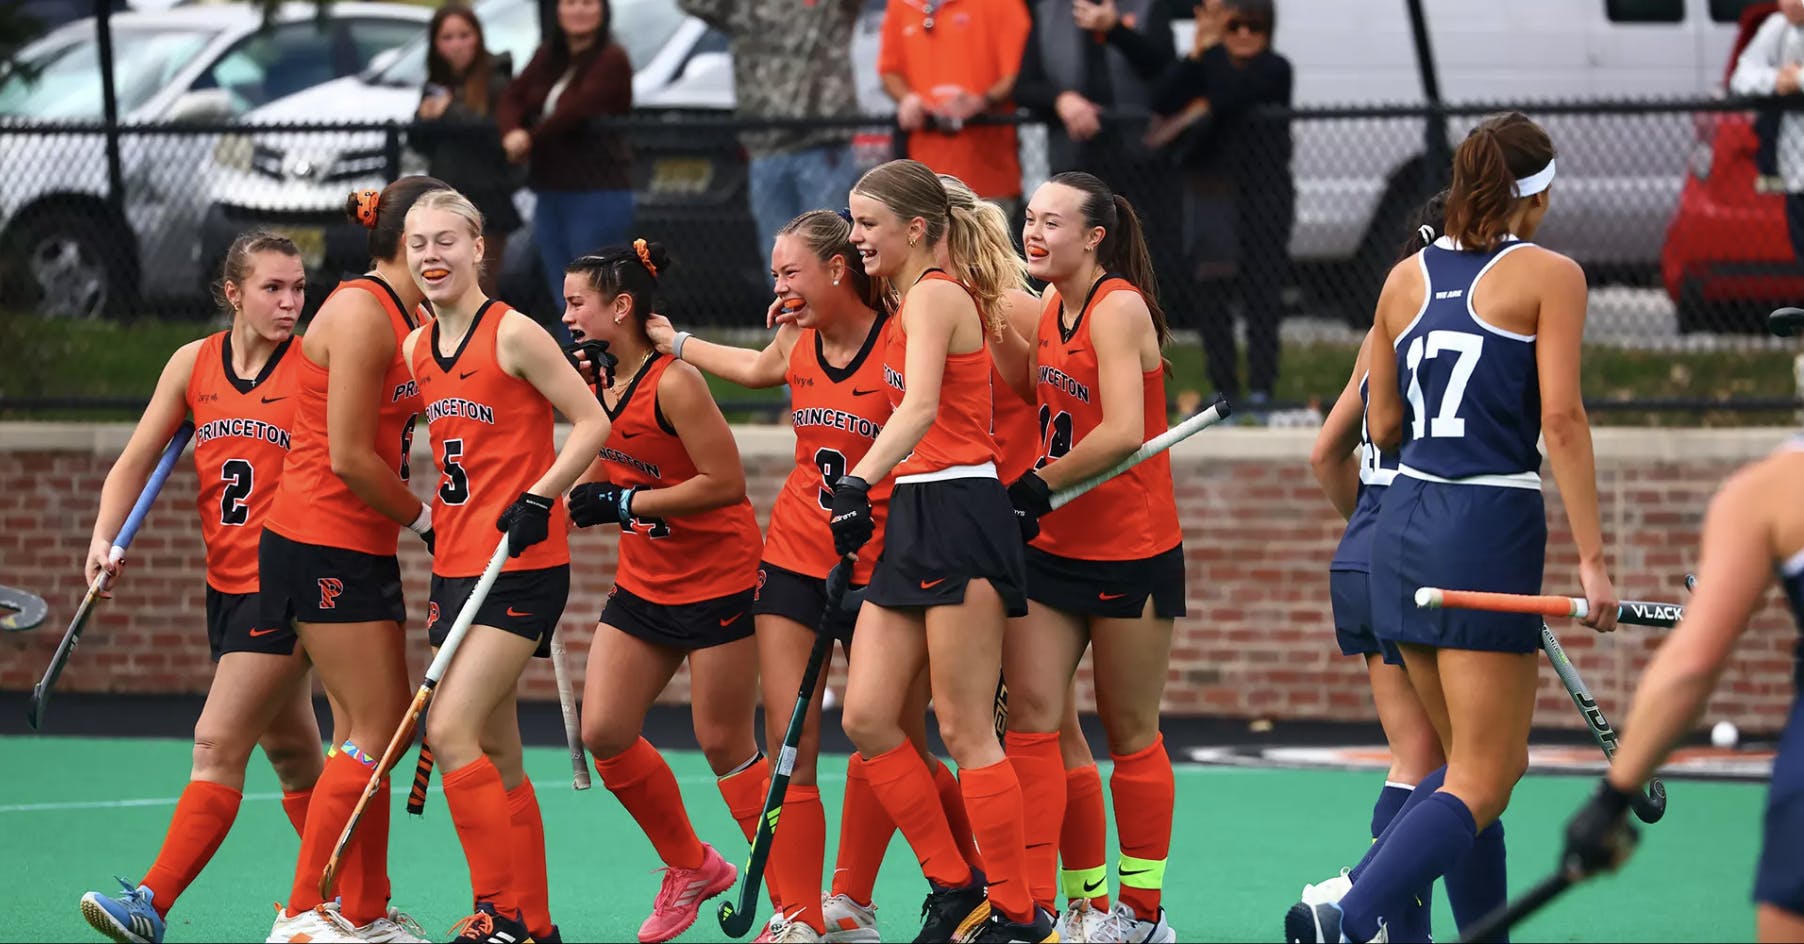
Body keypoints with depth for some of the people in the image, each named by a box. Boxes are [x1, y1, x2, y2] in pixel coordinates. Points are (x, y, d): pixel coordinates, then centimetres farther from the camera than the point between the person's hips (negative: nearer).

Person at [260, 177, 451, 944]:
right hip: (323, 544, -9)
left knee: (381, 728, 10)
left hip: (361, 549, 9)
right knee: (374, 732, -8)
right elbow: (348, 457, -19)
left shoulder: (409, 318, 13)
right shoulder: (361, 314, -16)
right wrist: (424, 520, -8)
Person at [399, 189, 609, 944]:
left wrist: (540, 496, -19)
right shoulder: (416, 350, 11)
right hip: (455, 564, 8)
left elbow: (593, 422, -10)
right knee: (497, 757, 9)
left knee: (450, 731, -16)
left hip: (520, 566, -8)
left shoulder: (513, 334, -10)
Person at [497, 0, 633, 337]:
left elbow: (576, 110, -19)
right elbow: (512, 98, 7)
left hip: (597, 197, -8)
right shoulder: (549, 57, 14)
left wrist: (531, 140, -9)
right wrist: (513, 132, -14)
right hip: (550, 195, 8)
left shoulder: (611, 60, -9)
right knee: (564, 305, 10)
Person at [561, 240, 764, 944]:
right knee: (604, 733, 2)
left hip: (716, 579, -8)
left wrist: (626, 503, -22)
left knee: (724, 744, -3)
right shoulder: (597, 383, 3)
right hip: (643, 584, 8)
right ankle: (691, 867, 21)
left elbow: (726, 483, -25)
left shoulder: (673, 383, -21)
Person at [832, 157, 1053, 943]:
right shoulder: (916, 300, 18)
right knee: (867, 719, 4)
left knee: (964, 730, -7)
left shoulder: (934, 295, -11)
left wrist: (859, 482, -36)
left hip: (958, 516, -9)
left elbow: (921, 407, -26)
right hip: (914, 522, 9)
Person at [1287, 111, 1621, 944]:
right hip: (1492, 528, -6)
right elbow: (1561, 419, -13)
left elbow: (1381, 426, 15)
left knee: (1480, 762, 20)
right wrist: (1591, 556, -13)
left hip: (1403, 526, 7)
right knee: (1481, 783, -6)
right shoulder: (1550, 275, -4)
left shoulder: (1406, 278, 11)